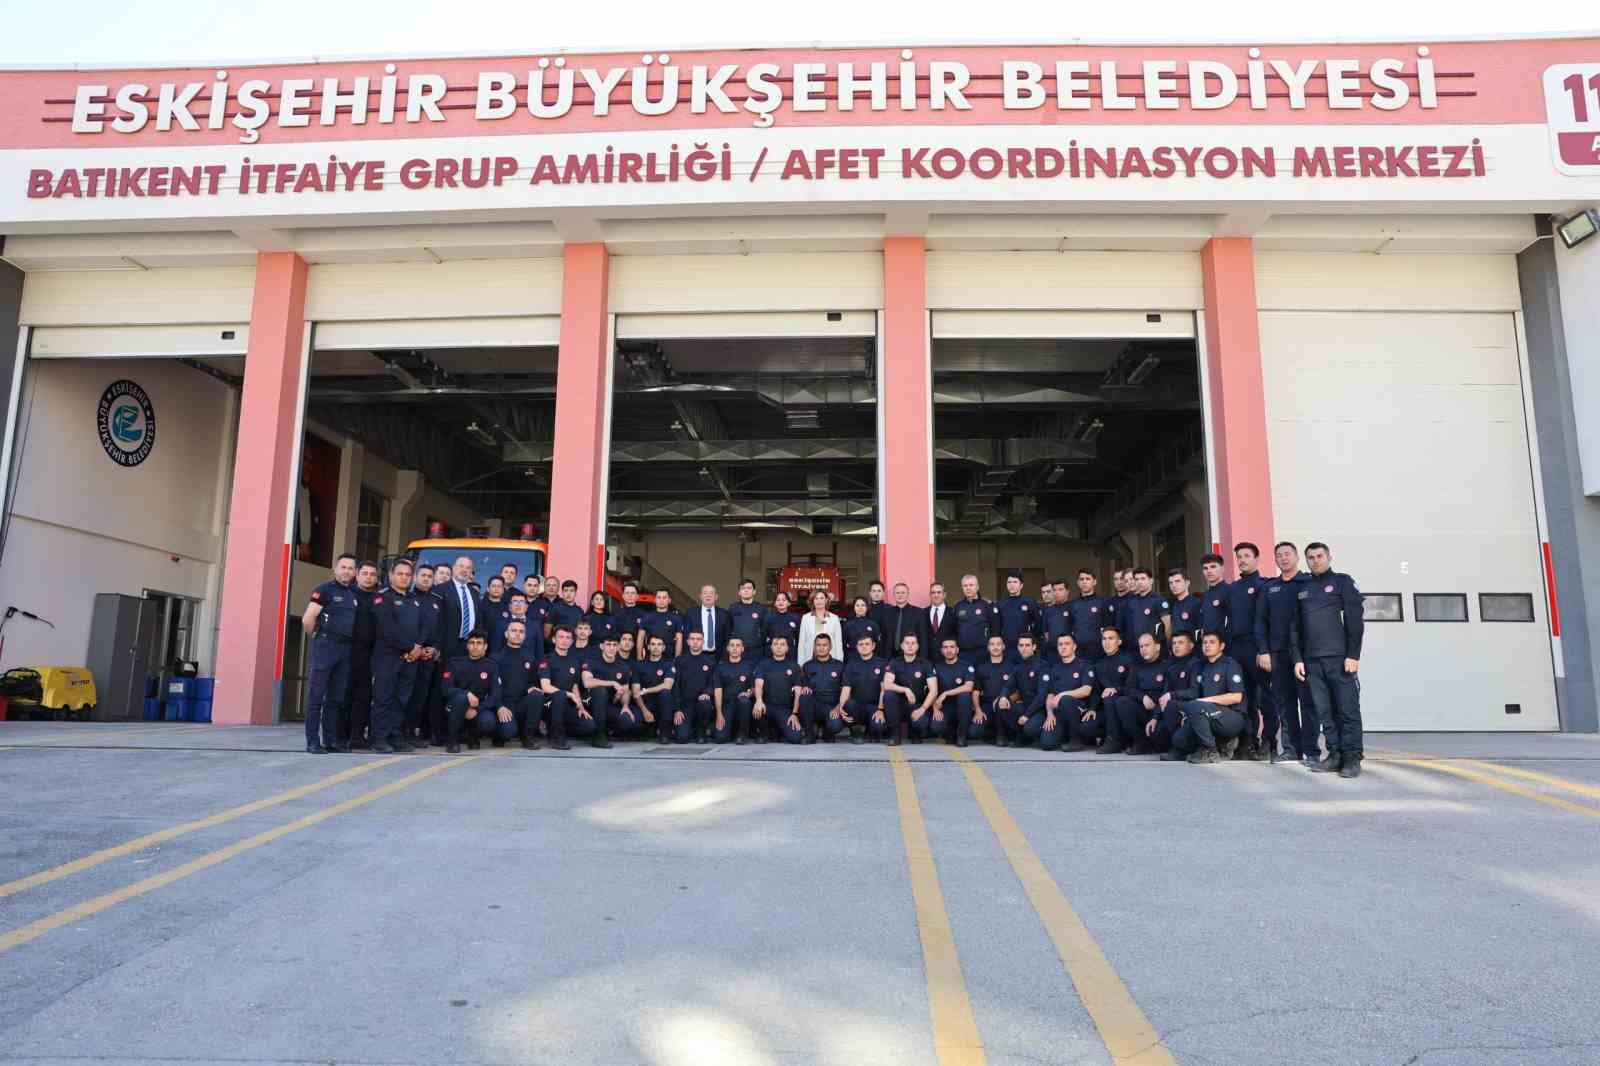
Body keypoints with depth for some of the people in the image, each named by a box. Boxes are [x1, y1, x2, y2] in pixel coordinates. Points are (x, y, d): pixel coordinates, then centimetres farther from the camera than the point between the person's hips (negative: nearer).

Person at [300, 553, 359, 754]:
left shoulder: (355, 594, 15)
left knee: (336, 698, 9)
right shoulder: (325, 589, -4)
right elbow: (307, 620, -9)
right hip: (325, 646, -6)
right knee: (316, 696, -5)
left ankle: (331, 740, 15)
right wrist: (316, 637, 3)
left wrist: (351, 640, 14)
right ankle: (313, 742, -4)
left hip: (345, 648, 6)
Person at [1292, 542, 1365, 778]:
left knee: (1347, 709, -4)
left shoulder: (1342, 582, 6)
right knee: (1324, 712, 3)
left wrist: (1353, 655, -10)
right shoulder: (1303, 590, 19)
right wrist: (1298, 658, 7)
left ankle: (1352, 758, 0)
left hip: (1339, 658, -4)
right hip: (1312, 661, 4)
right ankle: (1335, 755, 8)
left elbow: (1355, 620, -2)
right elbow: (1294, 626, 17)